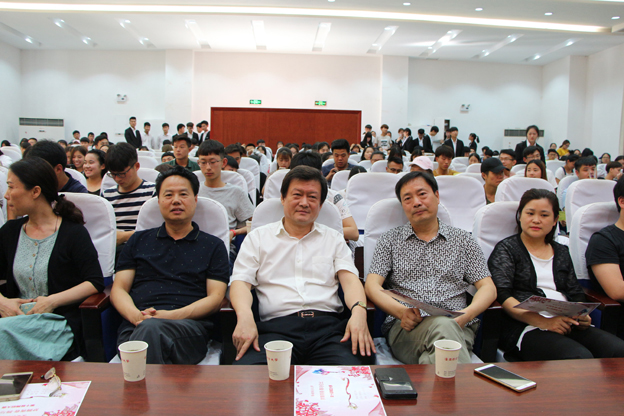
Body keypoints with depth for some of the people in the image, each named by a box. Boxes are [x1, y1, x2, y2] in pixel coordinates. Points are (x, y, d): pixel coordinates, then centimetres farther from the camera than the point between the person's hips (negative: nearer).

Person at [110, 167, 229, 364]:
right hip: (136, 325, 2)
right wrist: (135, 315, -7)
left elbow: (215, 297, 7)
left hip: (189, 324, -1)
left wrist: (174, 315, -11)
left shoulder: (213, 246, 18)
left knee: (151, 329, -38)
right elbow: (118, 289, 17)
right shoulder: (139, 241, 24)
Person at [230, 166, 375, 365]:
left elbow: (350, 280, 9)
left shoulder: (334, 239, 21)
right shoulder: (258, 238, 17)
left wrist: (359, 311, -15)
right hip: (276, 326, -1)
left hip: (328, 326, 2)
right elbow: (240, 282, 7)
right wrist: (245, 317, -15)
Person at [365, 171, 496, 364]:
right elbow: (372, 286, 6)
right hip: (405, 327, -1)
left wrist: (466, 314, -9)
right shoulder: (390, 240, 16)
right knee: (443, 327, -36)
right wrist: (401, 311, -15)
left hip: (457, 326, 1)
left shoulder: (463, 240, 18)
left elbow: (488, 288, 14)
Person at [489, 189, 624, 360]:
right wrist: (543, 322, -19)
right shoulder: (506, 249, 7)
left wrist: (582, 316, -4)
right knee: (580, 357, -32)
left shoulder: (562, 252, 25)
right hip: (527, 327, -6)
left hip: (568, 325, 6)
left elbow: (576, 295, 20)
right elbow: (502, 296, -7)